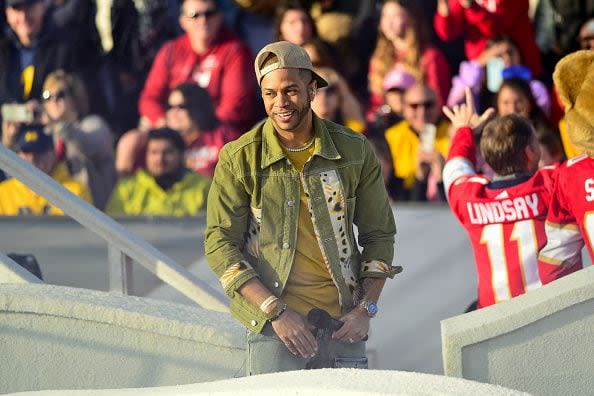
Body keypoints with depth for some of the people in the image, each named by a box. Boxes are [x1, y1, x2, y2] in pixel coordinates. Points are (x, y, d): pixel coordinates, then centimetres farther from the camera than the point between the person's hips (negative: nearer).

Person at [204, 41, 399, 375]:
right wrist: (276, 312, -13)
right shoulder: (239, 158, -3)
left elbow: (379, 235, 11)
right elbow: (220, 245, -4)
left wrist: (365, 309, -1)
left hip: (342, 322, 2)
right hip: (275, 321, -2)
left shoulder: (355, 151, 3)